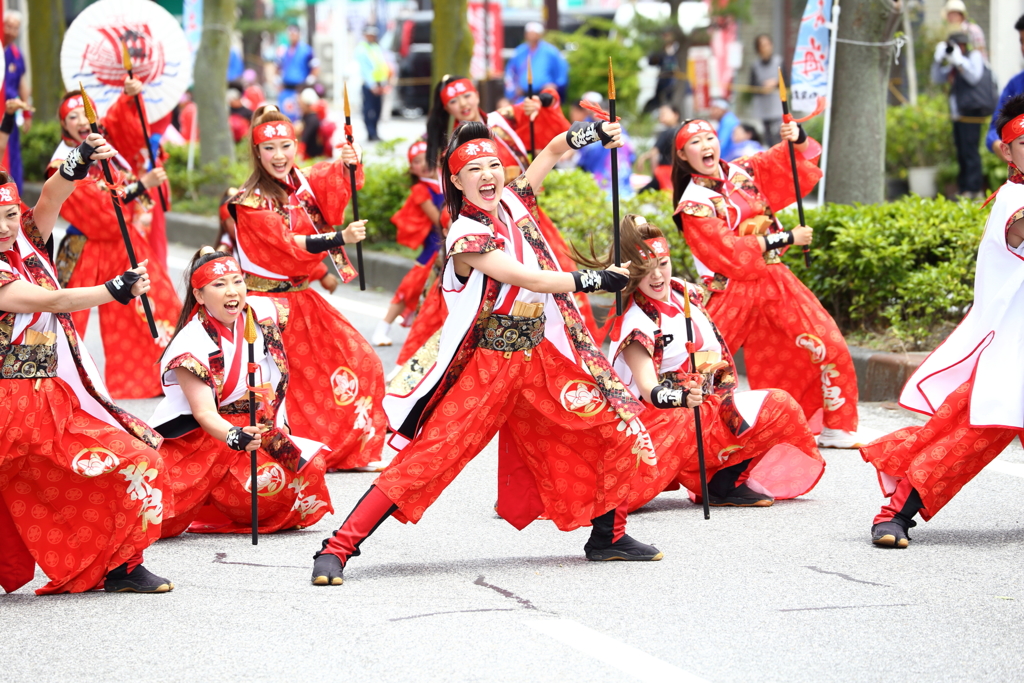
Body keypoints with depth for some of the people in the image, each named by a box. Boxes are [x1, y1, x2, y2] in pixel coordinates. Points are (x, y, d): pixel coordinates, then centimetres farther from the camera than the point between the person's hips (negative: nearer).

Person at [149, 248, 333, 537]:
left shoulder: (262, 313, -1)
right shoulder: (192, 343, -17)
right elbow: (204, 413, -25)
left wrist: (280, 430, 12)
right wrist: (235, 437, -44)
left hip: (257, 435, 7)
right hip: (197, 437, -7)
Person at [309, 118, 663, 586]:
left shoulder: (514, 202, 2)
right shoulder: (466, 237, -16)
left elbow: (551, 153, 11)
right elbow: (532, 279, -19)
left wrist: (589, 133, -10)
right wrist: (597, 279, -9)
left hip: (543, 353, 7)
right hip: (487, 365, -7)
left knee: (617, 430, 4)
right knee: (427, 458, -13)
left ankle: (608, 536, 21)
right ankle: (336, 548, -12)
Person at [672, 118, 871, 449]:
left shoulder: (745, 172, 7)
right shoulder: (693, 204, -9)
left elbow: (799, 160, 14)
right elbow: (727, 251, -17)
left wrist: (797, 137, -10)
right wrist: (787, 239, -16)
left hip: (775, 280, 5)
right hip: (734, 291, -5)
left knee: (830, 346, 0)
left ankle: (836, 429, 12)